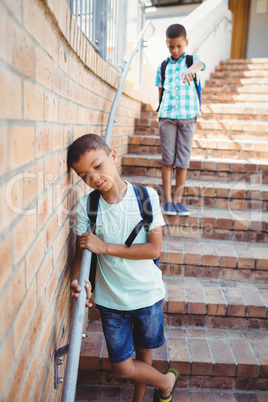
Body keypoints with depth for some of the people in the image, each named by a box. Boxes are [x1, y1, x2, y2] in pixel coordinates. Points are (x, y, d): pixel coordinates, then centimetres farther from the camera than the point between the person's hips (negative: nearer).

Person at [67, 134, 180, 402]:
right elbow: (81, 251, -7)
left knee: (144, 353, 20)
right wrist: (77, 279, -28)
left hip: (147, 293, -1)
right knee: (122, 368, 9)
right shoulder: (86, 206, -11)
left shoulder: (146, 196, -15)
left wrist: (104, 246, -22)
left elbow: (154, 249, -18)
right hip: (110, 299, 1)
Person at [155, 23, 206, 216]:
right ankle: (167, 200, 2)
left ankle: (178, 199, 8)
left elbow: (200, 64, -17)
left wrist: (191, 69, -41)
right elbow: (161, 92, 15)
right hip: (167, 116, 1)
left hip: (188, 117, -1)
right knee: (167, 159, -2)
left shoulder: (192, 59, 7)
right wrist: (161, 113, 9)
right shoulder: (162, 67, 13)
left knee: (183, 159, 0)